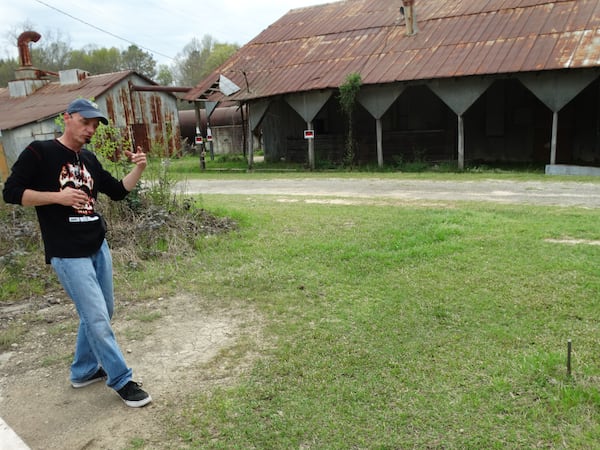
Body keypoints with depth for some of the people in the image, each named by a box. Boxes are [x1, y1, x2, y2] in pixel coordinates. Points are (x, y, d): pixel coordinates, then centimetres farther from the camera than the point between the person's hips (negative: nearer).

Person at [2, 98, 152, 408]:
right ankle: (122, 381, 10)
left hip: (98, 247, 8)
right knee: (97, 319, -6)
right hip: (67, 254, -7)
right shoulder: (39, 152, -8)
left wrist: (138, 168, -3)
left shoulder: (89, 159, 11)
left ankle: (84, 371, 34)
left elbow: (118, 191, 13)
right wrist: (57, 197, -20)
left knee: (101, 313, 16)